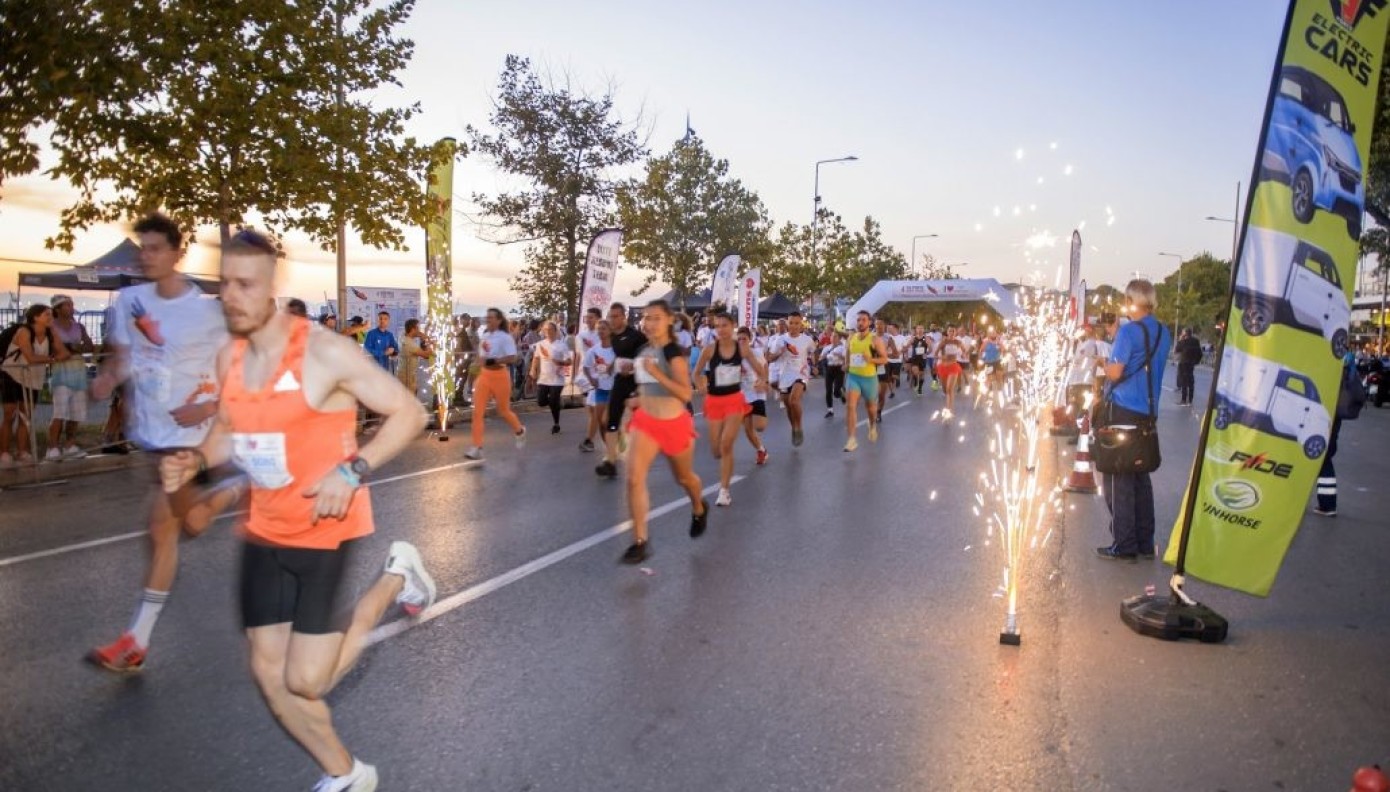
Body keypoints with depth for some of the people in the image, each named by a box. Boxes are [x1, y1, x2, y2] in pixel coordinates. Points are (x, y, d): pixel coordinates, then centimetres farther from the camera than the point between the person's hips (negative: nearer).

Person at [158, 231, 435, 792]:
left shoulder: (325, 353, -20)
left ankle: (395, 581, 17)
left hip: (327, 531, -7)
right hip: (264, 534, 7)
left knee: (306, 681, -5)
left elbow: (409, 413, -17)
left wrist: (352, 472, -29)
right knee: (269, 673, 10)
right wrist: (195, 460, -5)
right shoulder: (229, 359, 1)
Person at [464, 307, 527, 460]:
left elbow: (512, 358, -20)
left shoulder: (505, 337, -12)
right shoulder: (483, 336, 8)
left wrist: (496, 361, -30)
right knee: (477, 412, -6)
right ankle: (476, 448, -5)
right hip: (484, 376, 5)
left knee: (503, 411, 10)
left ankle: (520, 431, 41)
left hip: (499, 376, -5)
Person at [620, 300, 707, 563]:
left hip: (674, 423, -5)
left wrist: (657, 374, -32)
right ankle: (640, 541, -7)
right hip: (646, 421, 5)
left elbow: (686, 394, -26)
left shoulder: (674, 352, -18)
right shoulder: (644, 350, 3)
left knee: (684, 477, 18)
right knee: (634, 478, -13)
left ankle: (699, 509, 53)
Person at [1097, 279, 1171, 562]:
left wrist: (1103, 363, 5)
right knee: (1141, 476, 13)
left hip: (1123, 411, -7)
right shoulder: (1163, 333, 11)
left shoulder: (1129, 331, -12)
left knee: (1118, 478, -2)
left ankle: (1125, 546, 0)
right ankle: (1145, 543, 17)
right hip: (1148, 412, 7)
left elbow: (1115, 372, -16)